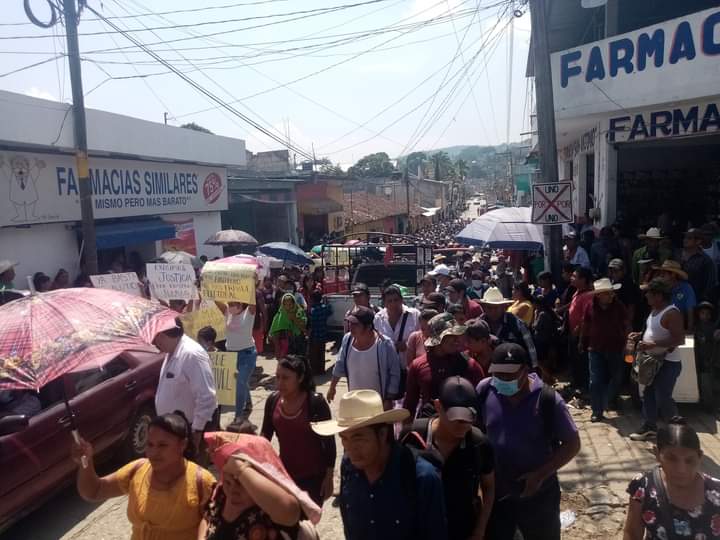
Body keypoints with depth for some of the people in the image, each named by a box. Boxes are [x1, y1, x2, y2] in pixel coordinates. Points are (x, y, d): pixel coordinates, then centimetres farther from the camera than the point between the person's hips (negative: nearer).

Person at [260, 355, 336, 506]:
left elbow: (329, 441, -12)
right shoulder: (273, 400, -7)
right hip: (284, 473, 4)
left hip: (313, 476, -4)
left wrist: (329, 476, -10)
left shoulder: (316, 402, -19)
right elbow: (265, 434, 5)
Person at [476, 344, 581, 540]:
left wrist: (541, 475, -19)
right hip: (495, 492, 2)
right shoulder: (484, 391, -12)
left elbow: (572, 444, -11)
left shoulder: (547, 399, -19)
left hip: (538, 496, -2)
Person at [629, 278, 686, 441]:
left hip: (668, 363, -10)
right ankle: (649, 427, 25)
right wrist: (640, 335, 6)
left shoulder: (671, 313, -22)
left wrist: (651, 345, -32)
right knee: (648, 394, 14)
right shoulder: (655, 310, 7)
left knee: (663, 398, -3)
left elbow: (679, 339, -28)